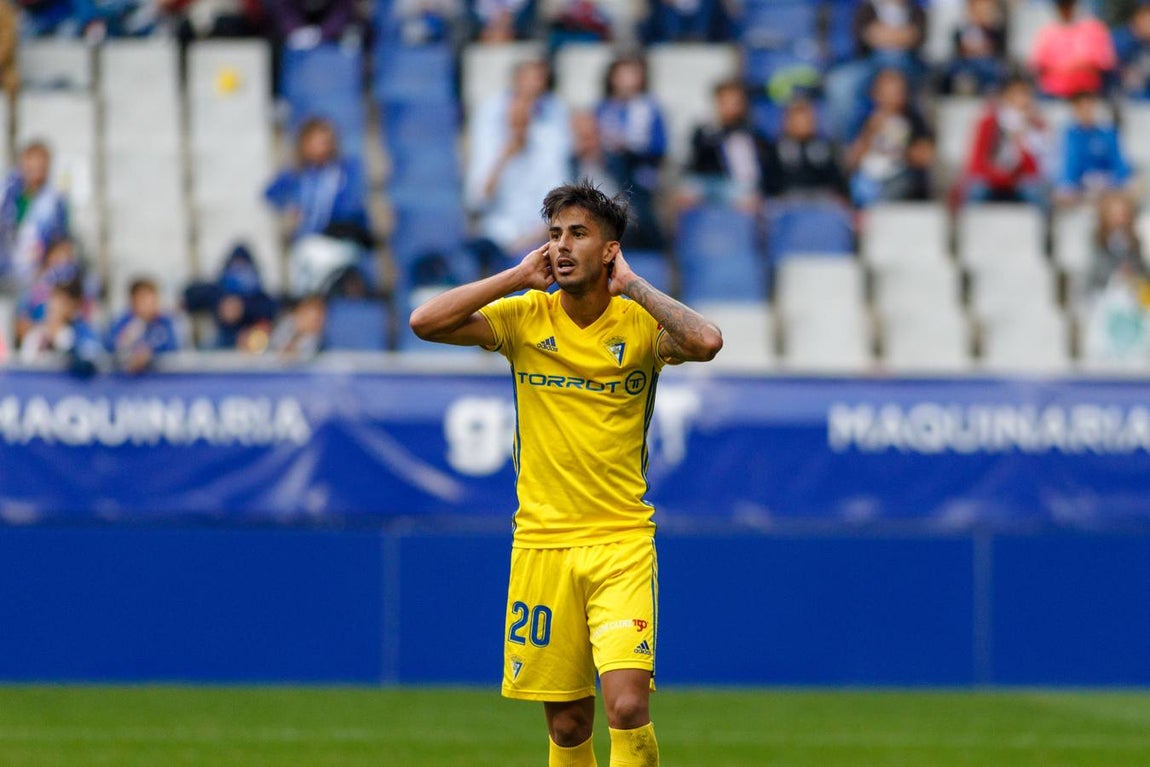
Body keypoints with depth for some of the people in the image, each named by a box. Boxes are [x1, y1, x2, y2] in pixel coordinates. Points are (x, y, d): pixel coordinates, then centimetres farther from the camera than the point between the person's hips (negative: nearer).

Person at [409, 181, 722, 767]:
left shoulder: (640, 322, -3)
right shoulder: (525, 316, 2)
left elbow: (706, 342, -24)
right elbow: (425, 322, -10)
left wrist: (629, 284, -14)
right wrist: (518, 277, -9)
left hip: (621, 542, -2)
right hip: (541, 542, 2)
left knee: (627, 706, -18)